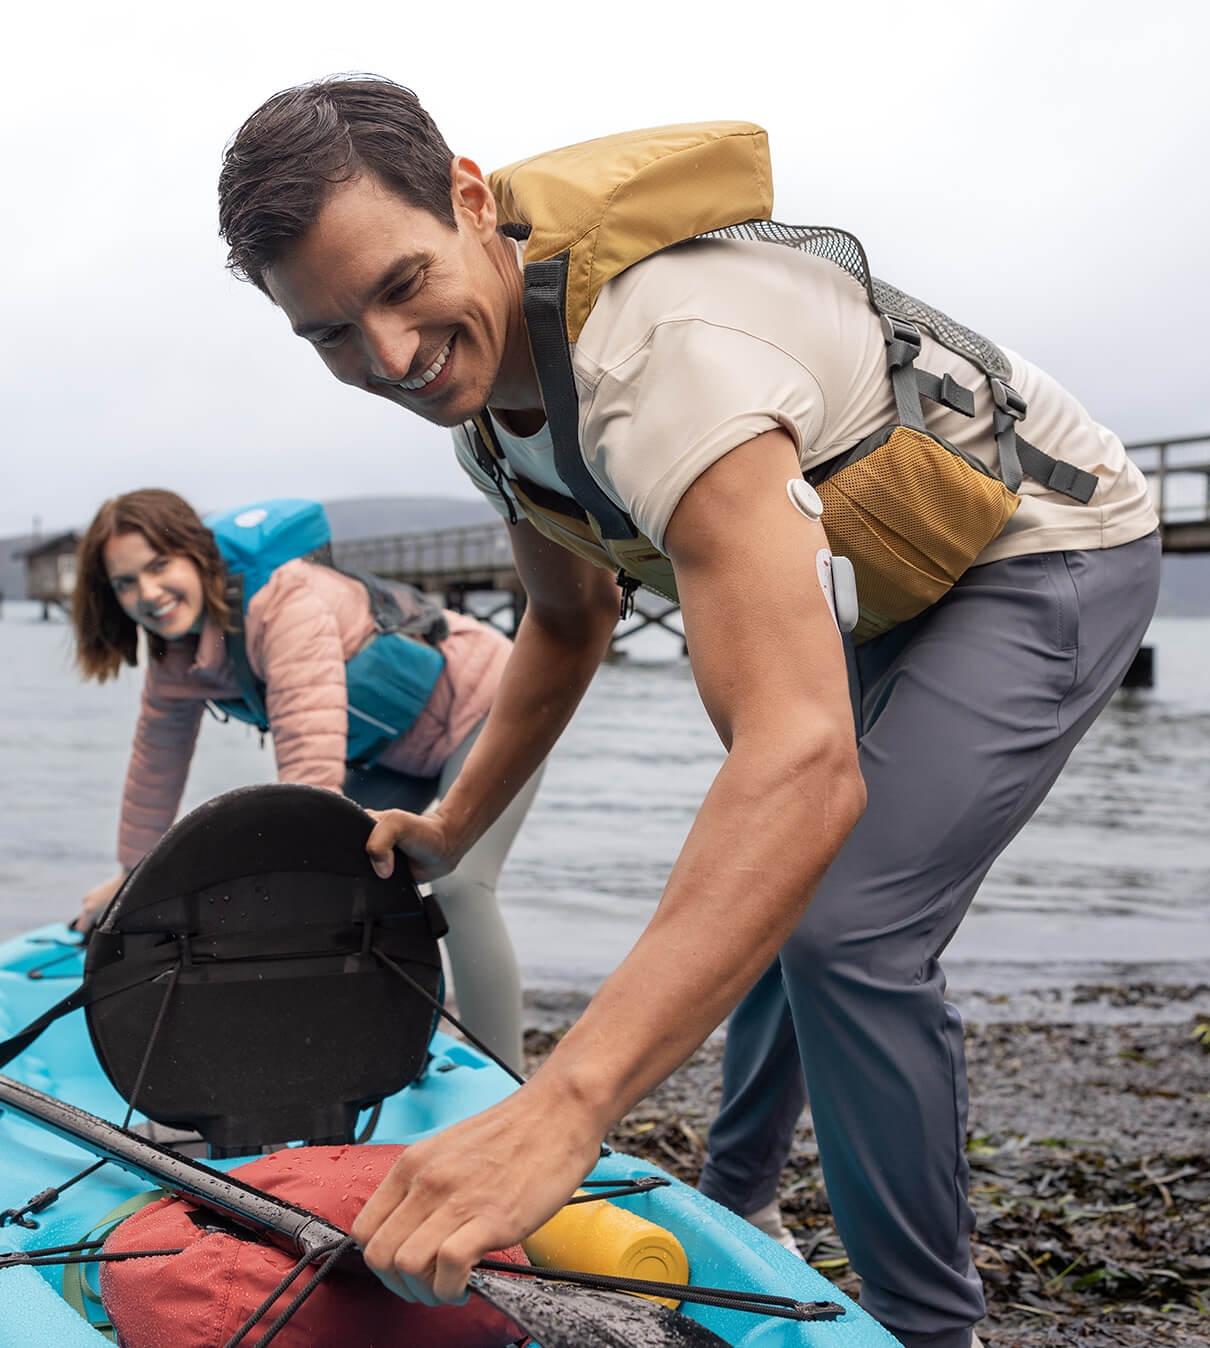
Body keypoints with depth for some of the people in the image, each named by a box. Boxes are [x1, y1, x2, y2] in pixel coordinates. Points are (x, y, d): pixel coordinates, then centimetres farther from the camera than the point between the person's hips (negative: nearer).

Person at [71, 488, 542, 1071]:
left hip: (486, 703, -9)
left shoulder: (288, 607, -36)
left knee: (457, 882, -25)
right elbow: (155, 768, 9)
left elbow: (313, 765, -45)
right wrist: (131, 876, 18)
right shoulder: (174, 662, -7)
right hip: (405, 744, 9)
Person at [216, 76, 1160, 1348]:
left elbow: (805, 762, -54)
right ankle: (735, 1211, 40)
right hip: (876, 580, 9)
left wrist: (562, 1108, -61)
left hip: (1048, 550, -9)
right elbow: (570, 619, 10)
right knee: (754, 887, 18)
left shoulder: (658, 356, -41)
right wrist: (451, 826, 6)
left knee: (847, 931, -22)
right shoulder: (480, 374, -10)